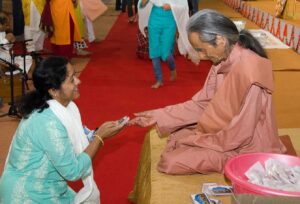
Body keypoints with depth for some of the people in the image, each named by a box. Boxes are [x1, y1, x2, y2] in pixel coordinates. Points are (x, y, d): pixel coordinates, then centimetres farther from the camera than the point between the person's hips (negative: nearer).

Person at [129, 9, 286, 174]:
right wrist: (158, 115, 2)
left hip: (244, 149, -8)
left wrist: (195, 139, -14)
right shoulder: (224, 62, -2)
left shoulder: (247, 71, -29)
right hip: (226, 134, 8)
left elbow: (240, 134, -26)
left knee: (172, 161, -13)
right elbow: (202, 103, 4)